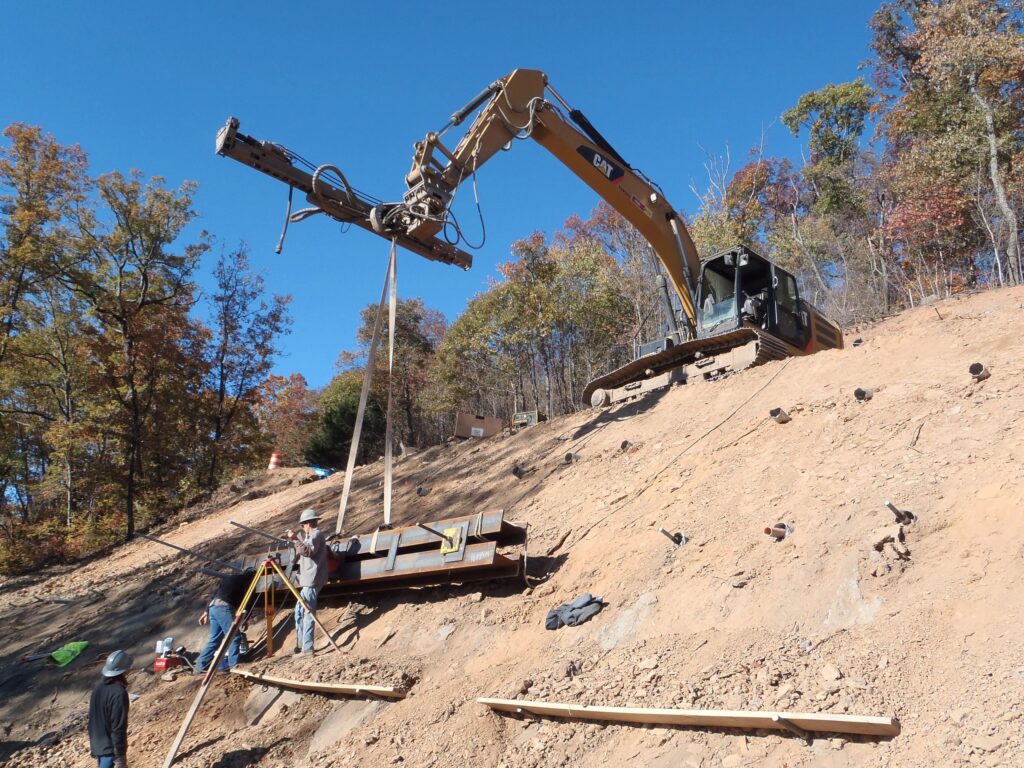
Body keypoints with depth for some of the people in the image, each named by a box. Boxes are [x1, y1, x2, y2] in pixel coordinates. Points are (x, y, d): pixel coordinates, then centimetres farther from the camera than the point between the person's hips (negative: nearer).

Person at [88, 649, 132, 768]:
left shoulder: (99, 686, 3)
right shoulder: (119, 693, -25)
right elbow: (118, 728, -24)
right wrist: (120, 756, -19)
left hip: (97, 743, 9)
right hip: (110, 747, -9)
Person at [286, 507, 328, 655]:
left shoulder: (316, 534, -8)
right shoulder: (313, 535, 22)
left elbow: (309, 551, -23)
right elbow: (303, 552, 29)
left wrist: (296, 540, -26)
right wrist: (296, 539, 26)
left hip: (311, 581, -10)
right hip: (307, 580, 10)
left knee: (307, 613, -12)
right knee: (299, 611, 13)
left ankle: (307, 648, -14)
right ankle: (301, 645, 16)